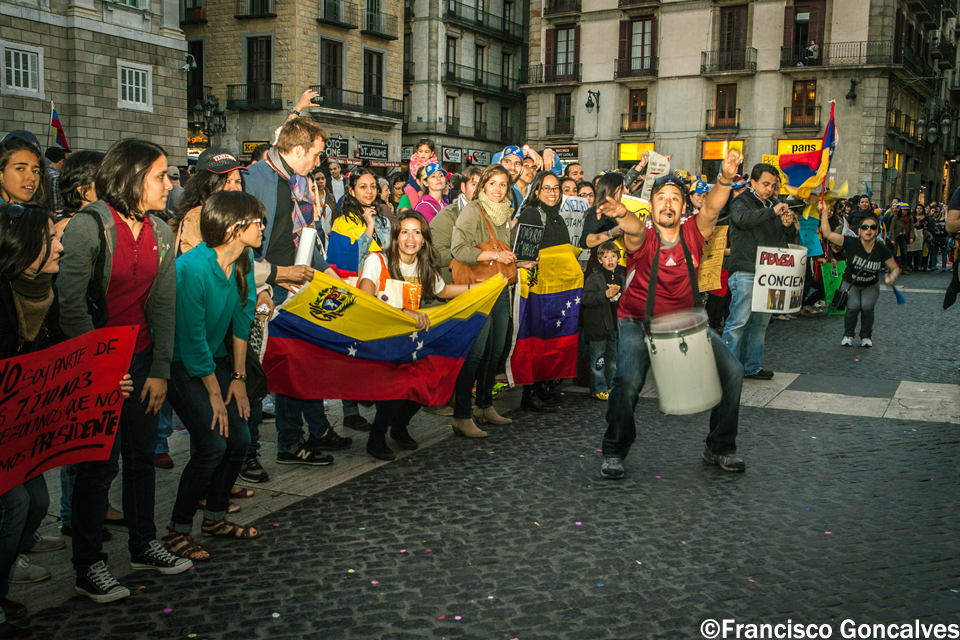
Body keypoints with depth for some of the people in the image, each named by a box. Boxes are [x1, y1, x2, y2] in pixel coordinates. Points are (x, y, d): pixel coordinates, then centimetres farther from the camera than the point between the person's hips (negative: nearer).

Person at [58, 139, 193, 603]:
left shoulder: (161, 232, 5)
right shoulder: (88, 226, -14)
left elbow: (164, 304, 6)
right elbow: (71, 306, -15)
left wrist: (160, 370, 1)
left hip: (141, 359, 6)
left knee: (143, 453, 13)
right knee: (101, 462, 0)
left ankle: (143, 546, 30)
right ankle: (88, 566, 14)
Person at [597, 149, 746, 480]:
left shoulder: (693, 232, -6)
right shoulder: (642, 237, -15)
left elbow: (711, 208, -25)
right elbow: (635, 229, -39)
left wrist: (726, 178, -45)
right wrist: (622, 214, -63)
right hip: (640, 322, -4)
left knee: (731, 370, -7)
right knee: (628, 380, -27)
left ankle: (719, 447, 15)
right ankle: (614, 451, -2)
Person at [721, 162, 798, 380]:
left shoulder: (771, 206, 20)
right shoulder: (742, 202, -1)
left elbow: (790, 239, 19)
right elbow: (742, 218, -26)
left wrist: (788, 225, -3)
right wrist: (772, 212, -31)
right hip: (745, 273, -7)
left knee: (760, 323, 10)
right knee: (738, 321, -9)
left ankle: (752, 366, 19)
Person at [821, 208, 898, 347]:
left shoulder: (881, 250, -12)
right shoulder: (852, 244, -18)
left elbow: (895, 268, 0)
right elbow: (827, 234, -24)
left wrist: (893, 276, -22)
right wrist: (825, 215, -19)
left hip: (871, 286, 1)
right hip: (851, 284, -1)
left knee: (867, 306, -26)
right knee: (853, 306, -27)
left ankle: (866, 336, 1)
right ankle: (848, 335, 0)